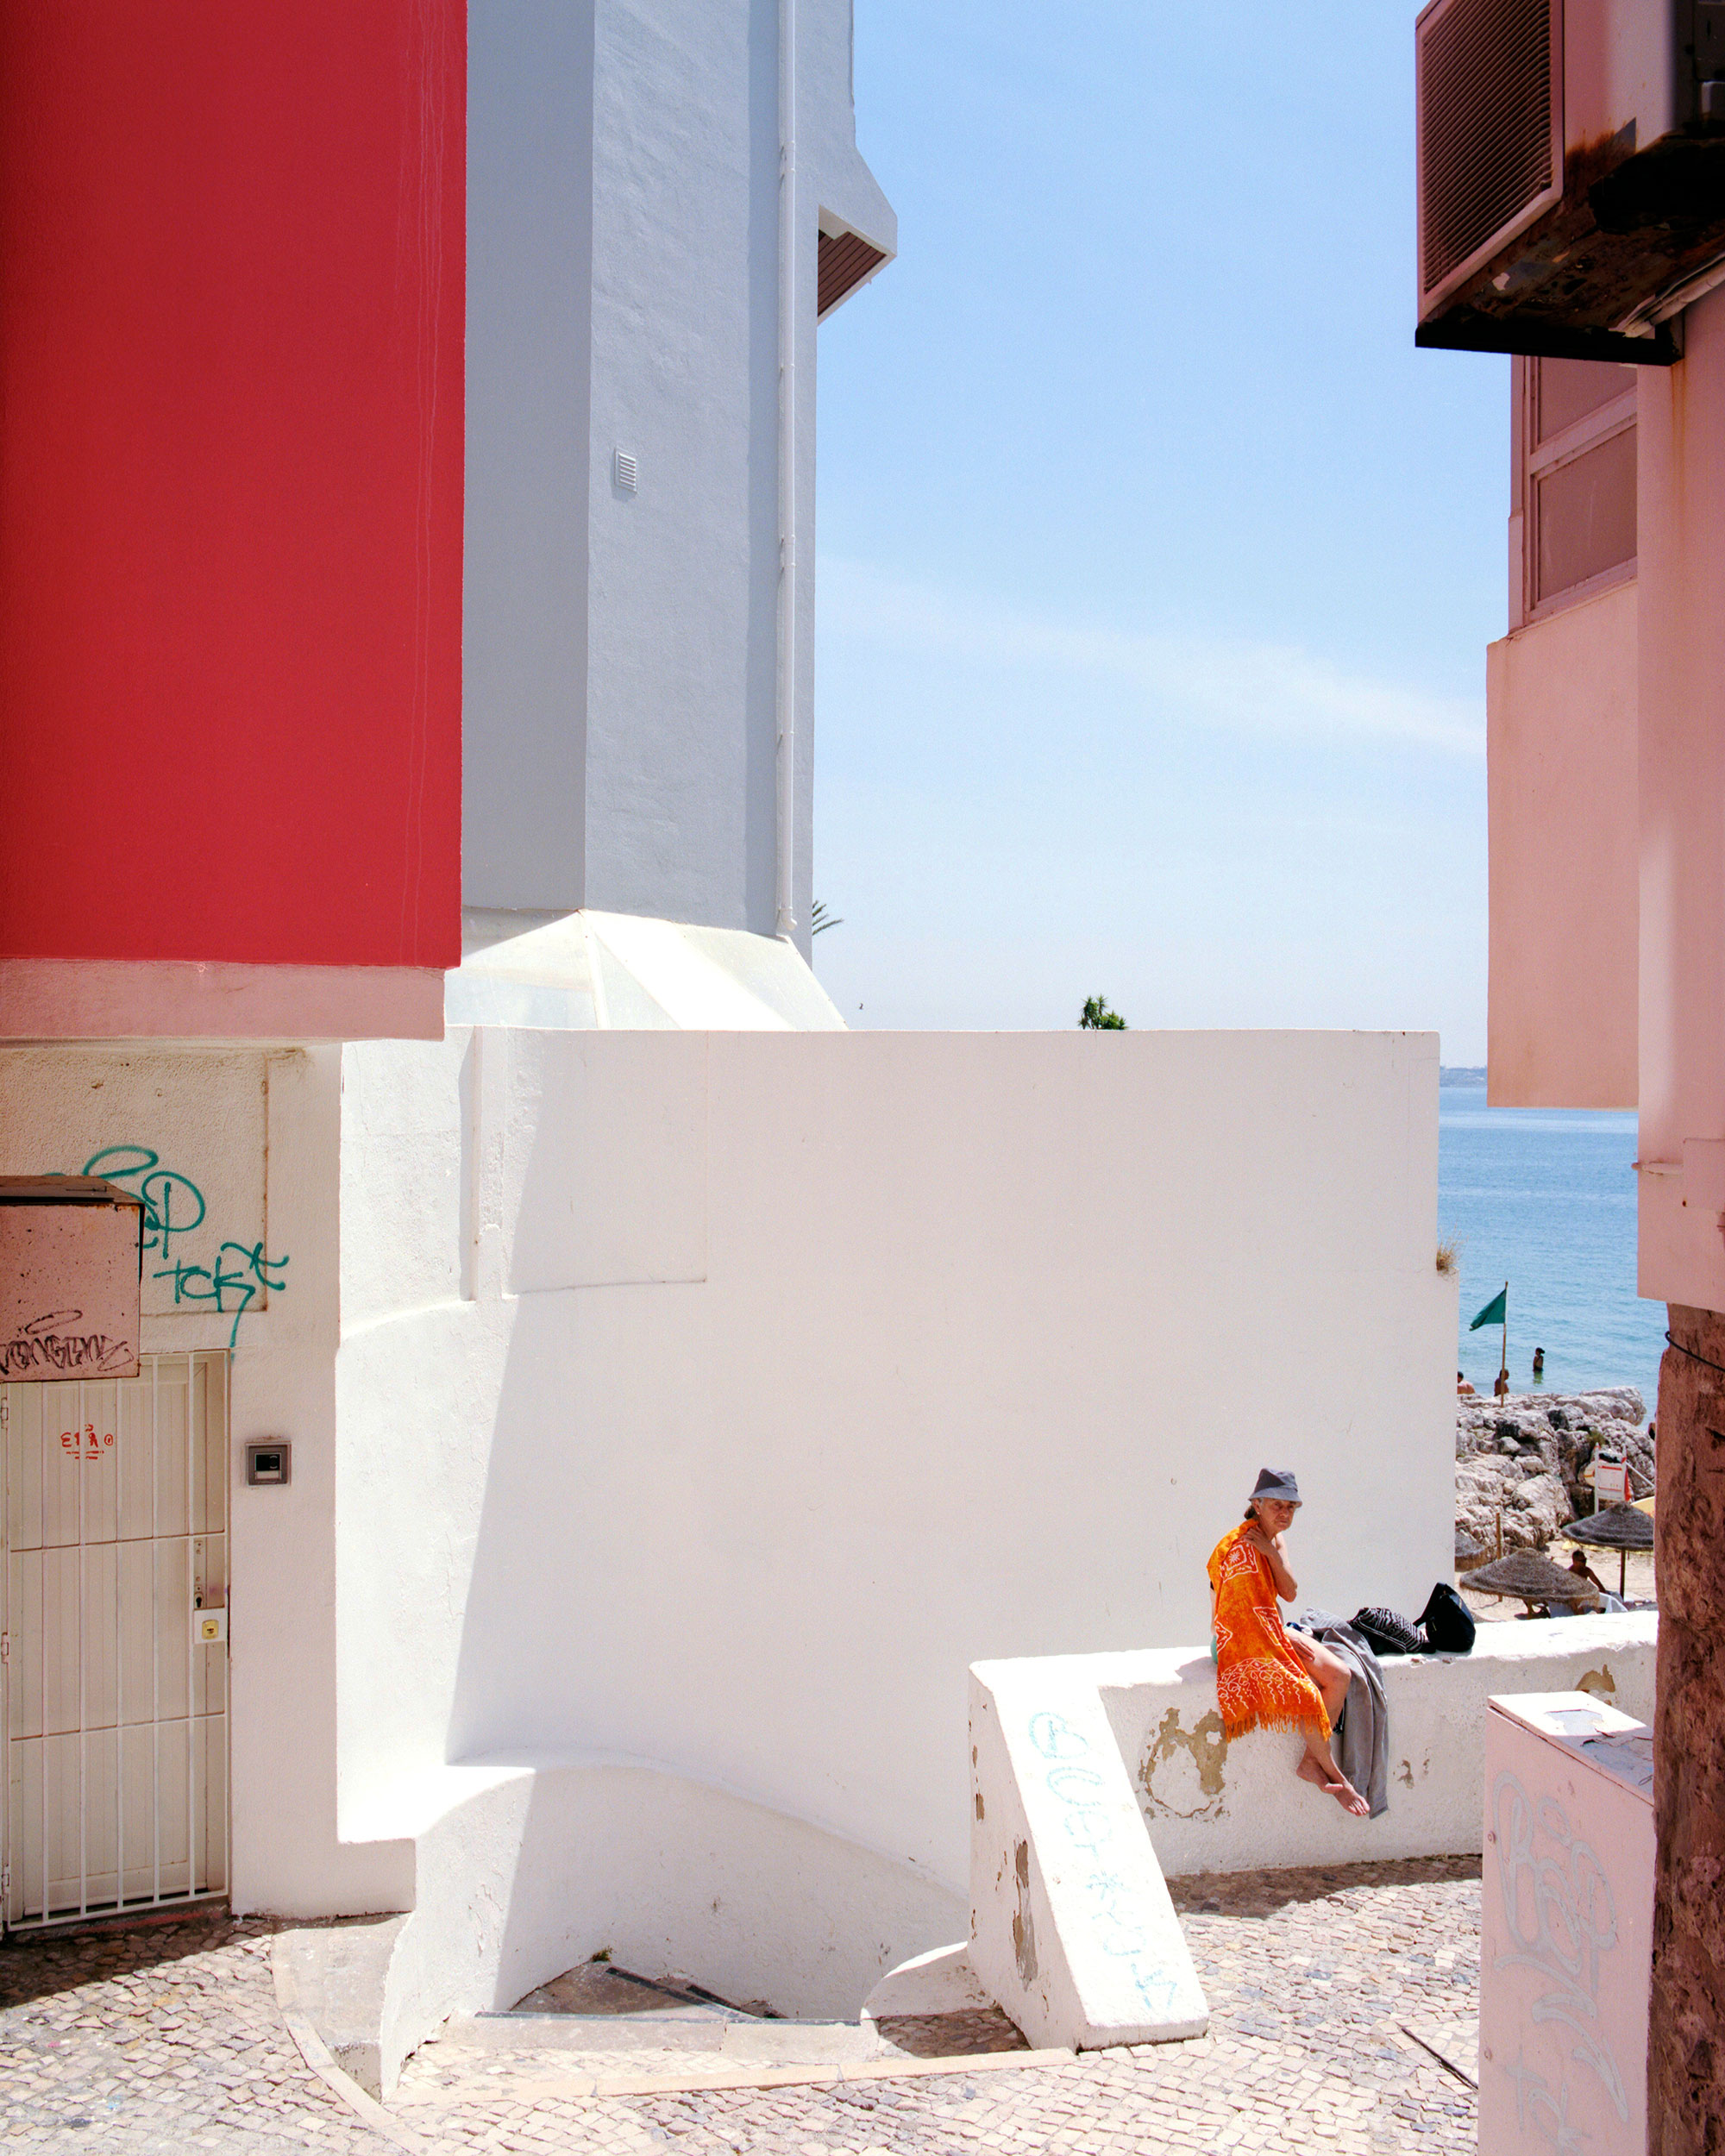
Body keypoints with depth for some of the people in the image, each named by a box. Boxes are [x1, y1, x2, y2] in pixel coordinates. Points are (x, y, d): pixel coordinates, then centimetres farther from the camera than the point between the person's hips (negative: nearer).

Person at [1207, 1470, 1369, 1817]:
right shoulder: (1242, 1547, -20)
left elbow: (1290, 1593, -2)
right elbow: (1248, 1612, -20)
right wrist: (1289, 1639, -15)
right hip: (1242, 1642, -9)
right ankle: (1334, 1775, -4)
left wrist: (1274, 1553, -15)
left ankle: (1311, 1762, -2)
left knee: (1339, 1674, -8)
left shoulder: (1275, 1539, 7)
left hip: (1275, 1631, 9)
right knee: (1304, 1690, -23)